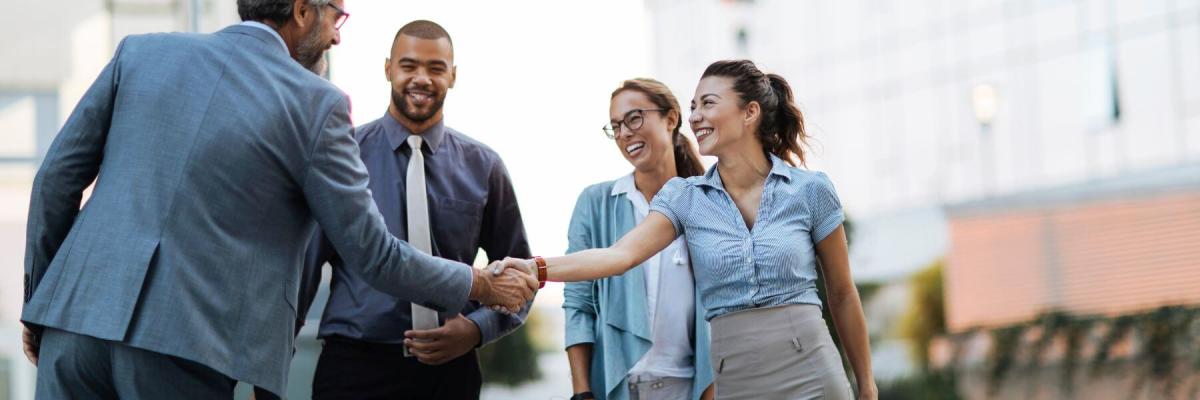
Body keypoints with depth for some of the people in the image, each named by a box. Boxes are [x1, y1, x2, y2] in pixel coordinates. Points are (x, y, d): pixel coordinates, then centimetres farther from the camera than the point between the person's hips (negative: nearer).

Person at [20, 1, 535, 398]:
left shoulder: (141, 52, 9)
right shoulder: (316, 103, -1)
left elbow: (57, 177, 10)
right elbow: (370, 251, 2)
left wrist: (39, 299, 21)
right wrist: (482, 285, 17)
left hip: (78, 314, 4)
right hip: (181, 346, -4)